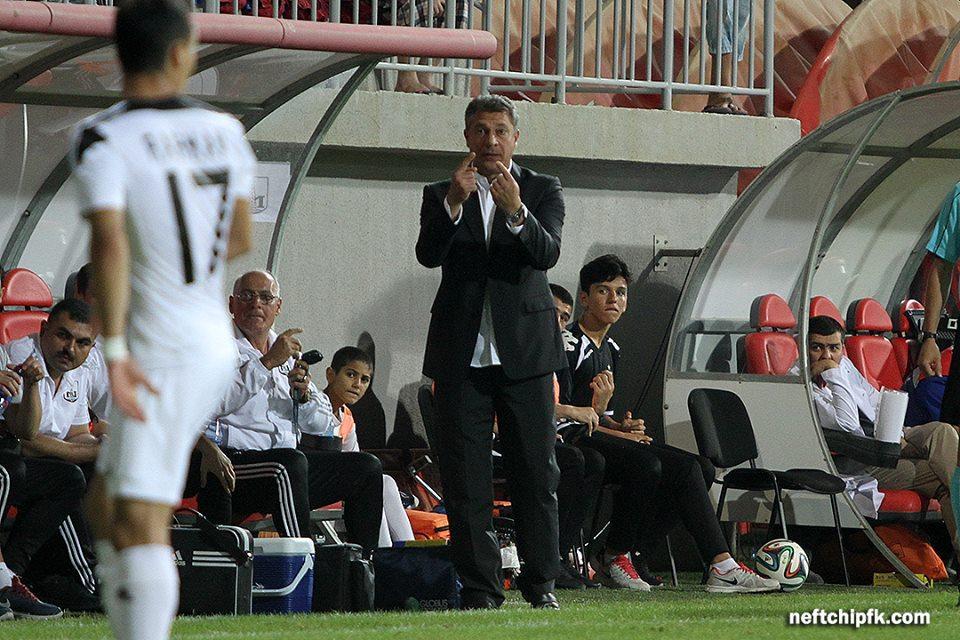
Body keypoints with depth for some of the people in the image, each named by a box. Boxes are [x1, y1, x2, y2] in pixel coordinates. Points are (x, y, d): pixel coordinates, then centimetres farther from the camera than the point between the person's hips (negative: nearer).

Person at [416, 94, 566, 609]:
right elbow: (428, 254, -8)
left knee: (536, 472, 0)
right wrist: (453, 202, -23)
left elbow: (547, 254, -10)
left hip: (524, 349, -1)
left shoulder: (543, 191, 7)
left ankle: (541, 581, 6)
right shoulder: (440, 195, 9)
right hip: (462, 352, 1)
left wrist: (517, 212, -28)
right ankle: (480, 586, 3)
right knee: (465, 478, -1)